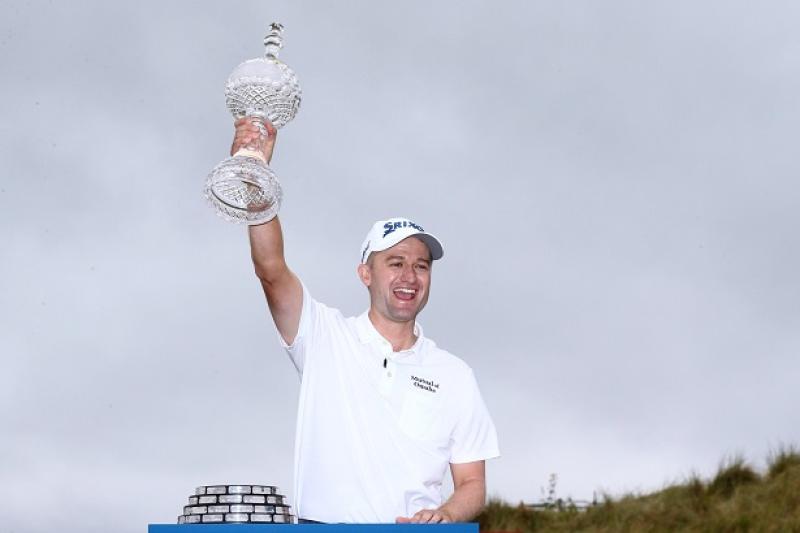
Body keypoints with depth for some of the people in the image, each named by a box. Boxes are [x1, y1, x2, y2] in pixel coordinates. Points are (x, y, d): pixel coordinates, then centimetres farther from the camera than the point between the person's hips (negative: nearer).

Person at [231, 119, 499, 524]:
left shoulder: (453, 375, 13)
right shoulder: (326, 338, 8)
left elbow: (472, 484, 15)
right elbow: (271, 269, -7)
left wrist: (444, 515, -7)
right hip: (322, 524, -2)